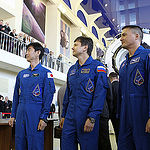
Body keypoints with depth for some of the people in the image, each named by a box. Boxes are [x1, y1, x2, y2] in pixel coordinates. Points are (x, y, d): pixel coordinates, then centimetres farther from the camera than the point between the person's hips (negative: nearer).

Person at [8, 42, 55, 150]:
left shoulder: (45, 73, -1)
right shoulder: (21, 74, 16)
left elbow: (48, 97, -7)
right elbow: (16, 96, 19)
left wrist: (44, 118, -14)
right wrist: (13, 115, 13)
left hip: (35, 113, -5)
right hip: (20, 113, 6)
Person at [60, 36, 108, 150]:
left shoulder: (97, 66, -4)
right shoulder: (72, 69, 16)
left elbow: (100, 94, -11)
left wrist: (92, 117, -18)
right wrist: (63, 115, 16)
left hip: (87, 116, -6)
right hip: (70, 117, 6)